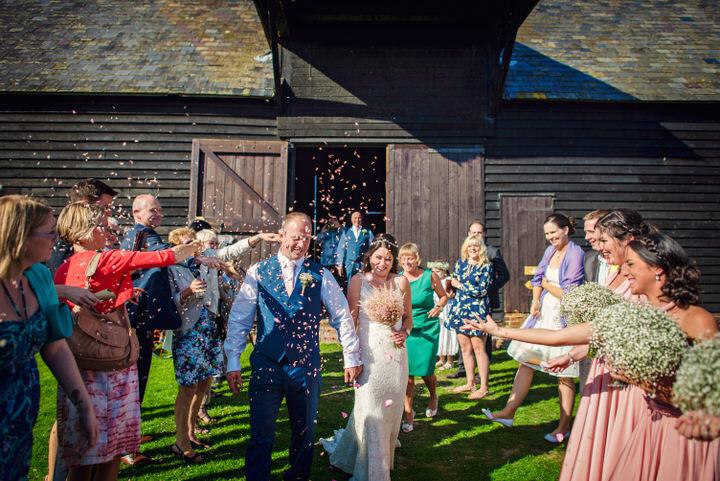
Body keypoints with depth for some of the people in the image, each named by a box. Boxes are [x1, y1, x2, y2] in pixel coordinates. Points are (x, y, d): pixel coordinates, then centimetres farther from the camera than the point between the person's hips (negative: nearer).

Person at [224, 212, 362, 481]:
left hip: (306, 366, 1)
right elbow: (239, 319, 0)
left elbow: (342, 317, 5)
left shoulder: (320, 275, 0)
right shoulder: (258, 272, 0)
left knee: (304, 432, 15)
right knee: (261, 434, 1)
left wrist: (352, 357, 6)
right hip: (266, 365, -1)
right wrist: (233, 362, -4)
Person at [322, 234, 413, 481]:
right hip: (369, 355, -3)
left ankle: (385, 458, 41)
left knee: (391, 412, 13)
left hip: (396, 355, 3)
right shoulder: (358, 280, -3)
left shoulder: (401, 282, 5)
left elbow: (408, 318, 13)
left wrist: (404, 332, -9)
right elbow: (350, 321, -4)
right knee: (370, 413, 0)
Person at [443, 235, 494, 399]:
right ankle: (470, 384, 20)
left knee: (478, 348, -4)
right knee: (465, 347, 9)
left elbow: (482, 290, -13)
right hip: (460, 309, 5)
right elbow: (453, 284, 21)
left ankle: (484, 387, 5)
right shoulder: (460, 263, 11)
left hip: (477, 310, -5)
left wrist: (459, 285, -7)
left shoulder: (486, 266, -5)